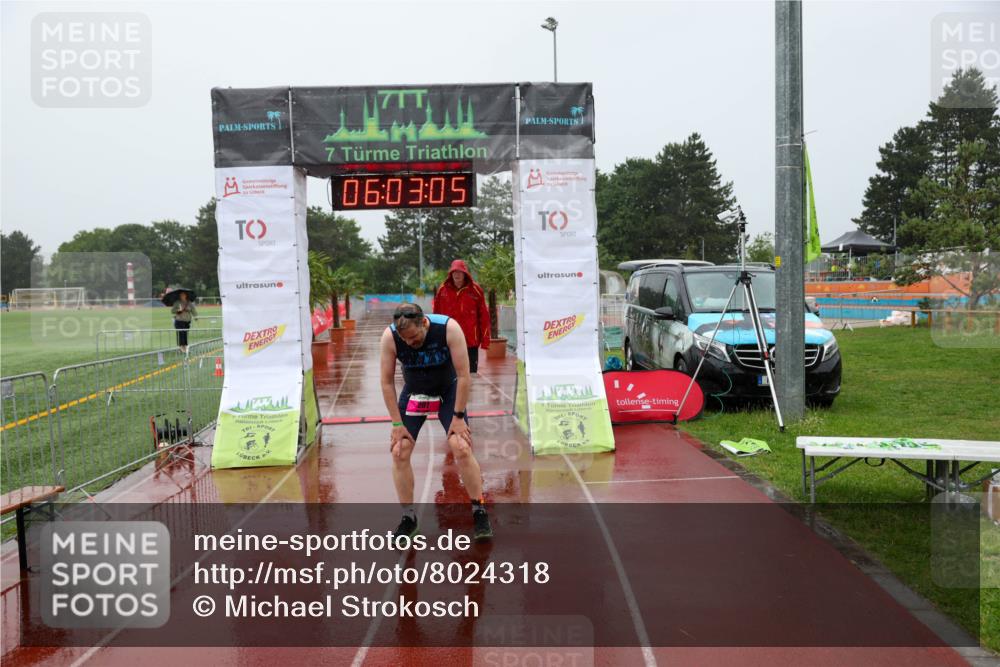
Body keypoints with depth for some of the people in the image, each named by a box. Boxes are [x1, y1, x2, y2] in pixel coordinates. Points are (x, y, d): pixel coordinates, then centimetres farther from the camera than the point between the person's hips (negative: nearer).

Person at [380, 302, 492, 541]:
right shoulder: (389, 337, -25)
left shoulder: (449, 328, -30)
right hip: (413, 393, 2)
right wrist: (397, 423, -15)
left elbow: (464, 375, -22)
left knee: (462, 449, -15)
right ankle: (408, 517, 9)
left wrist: (458, 417, -20)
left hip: (448, 391, -2)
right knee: (399, 452, -8)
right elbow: (387, 382, -14)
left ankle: (479, 513, 2)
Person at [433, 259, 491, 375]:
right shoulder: (442, 290, 2)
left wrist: (485, 339, -5)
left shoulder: (475, 290, -2)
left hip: (471, 340, -1)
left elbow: (484, 316, -1)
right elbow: (436, 314, 6)